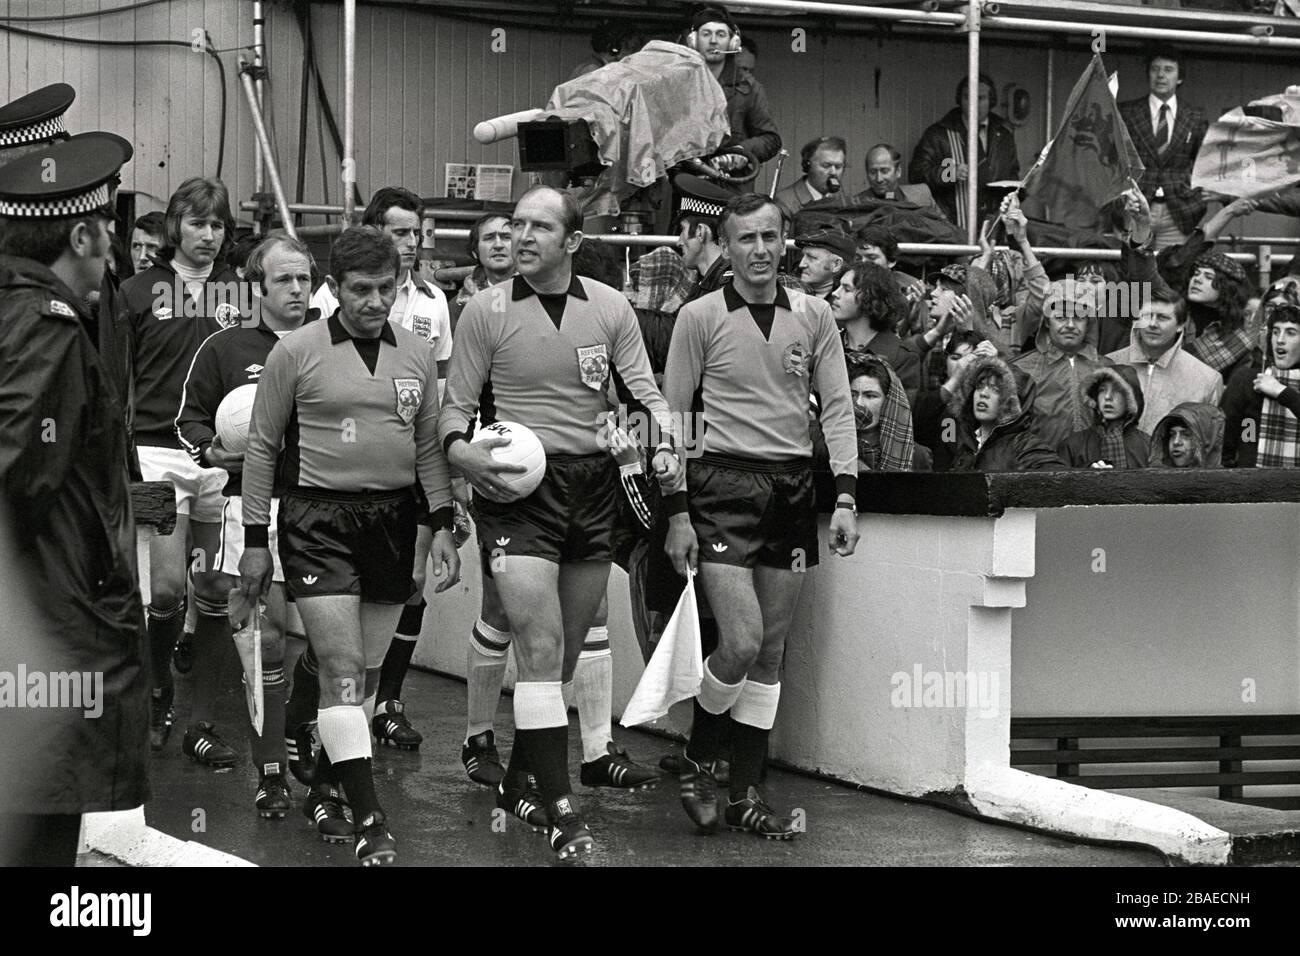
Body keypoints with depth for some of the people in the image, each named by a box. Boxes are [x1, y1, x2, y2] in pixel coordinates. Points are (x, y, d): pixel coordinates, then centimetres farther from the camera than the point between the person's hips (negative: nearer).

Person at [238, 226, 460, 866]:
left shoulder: (417, 354, 7)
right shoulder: (296, 352, -4)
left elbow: (429, 447, 15)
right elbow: (262, 447, 1)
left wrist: (442, 525, 6)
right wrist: (255, 539, 0)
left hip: (394, 519, 4)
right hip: (318, 519, -4)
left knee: (368, 669, 10)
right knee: (342, 667, -11)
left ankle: (328, 776, 30)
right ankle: (369, 822, -12)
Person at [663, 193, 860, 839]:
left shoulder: (813, 316, 8)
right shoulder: (700, 317, -1)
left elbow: (837, 407, 9)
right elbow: (673, 416, 1)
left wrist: (845, 496, -1)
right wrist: (677, 512, -4)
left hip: (792, 487, 4)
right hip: (723, 484, -4)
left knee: (771, 650, 5)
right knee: (741, 642, -14)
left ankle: (744, 796, 14)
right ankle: (695, 762, 12)